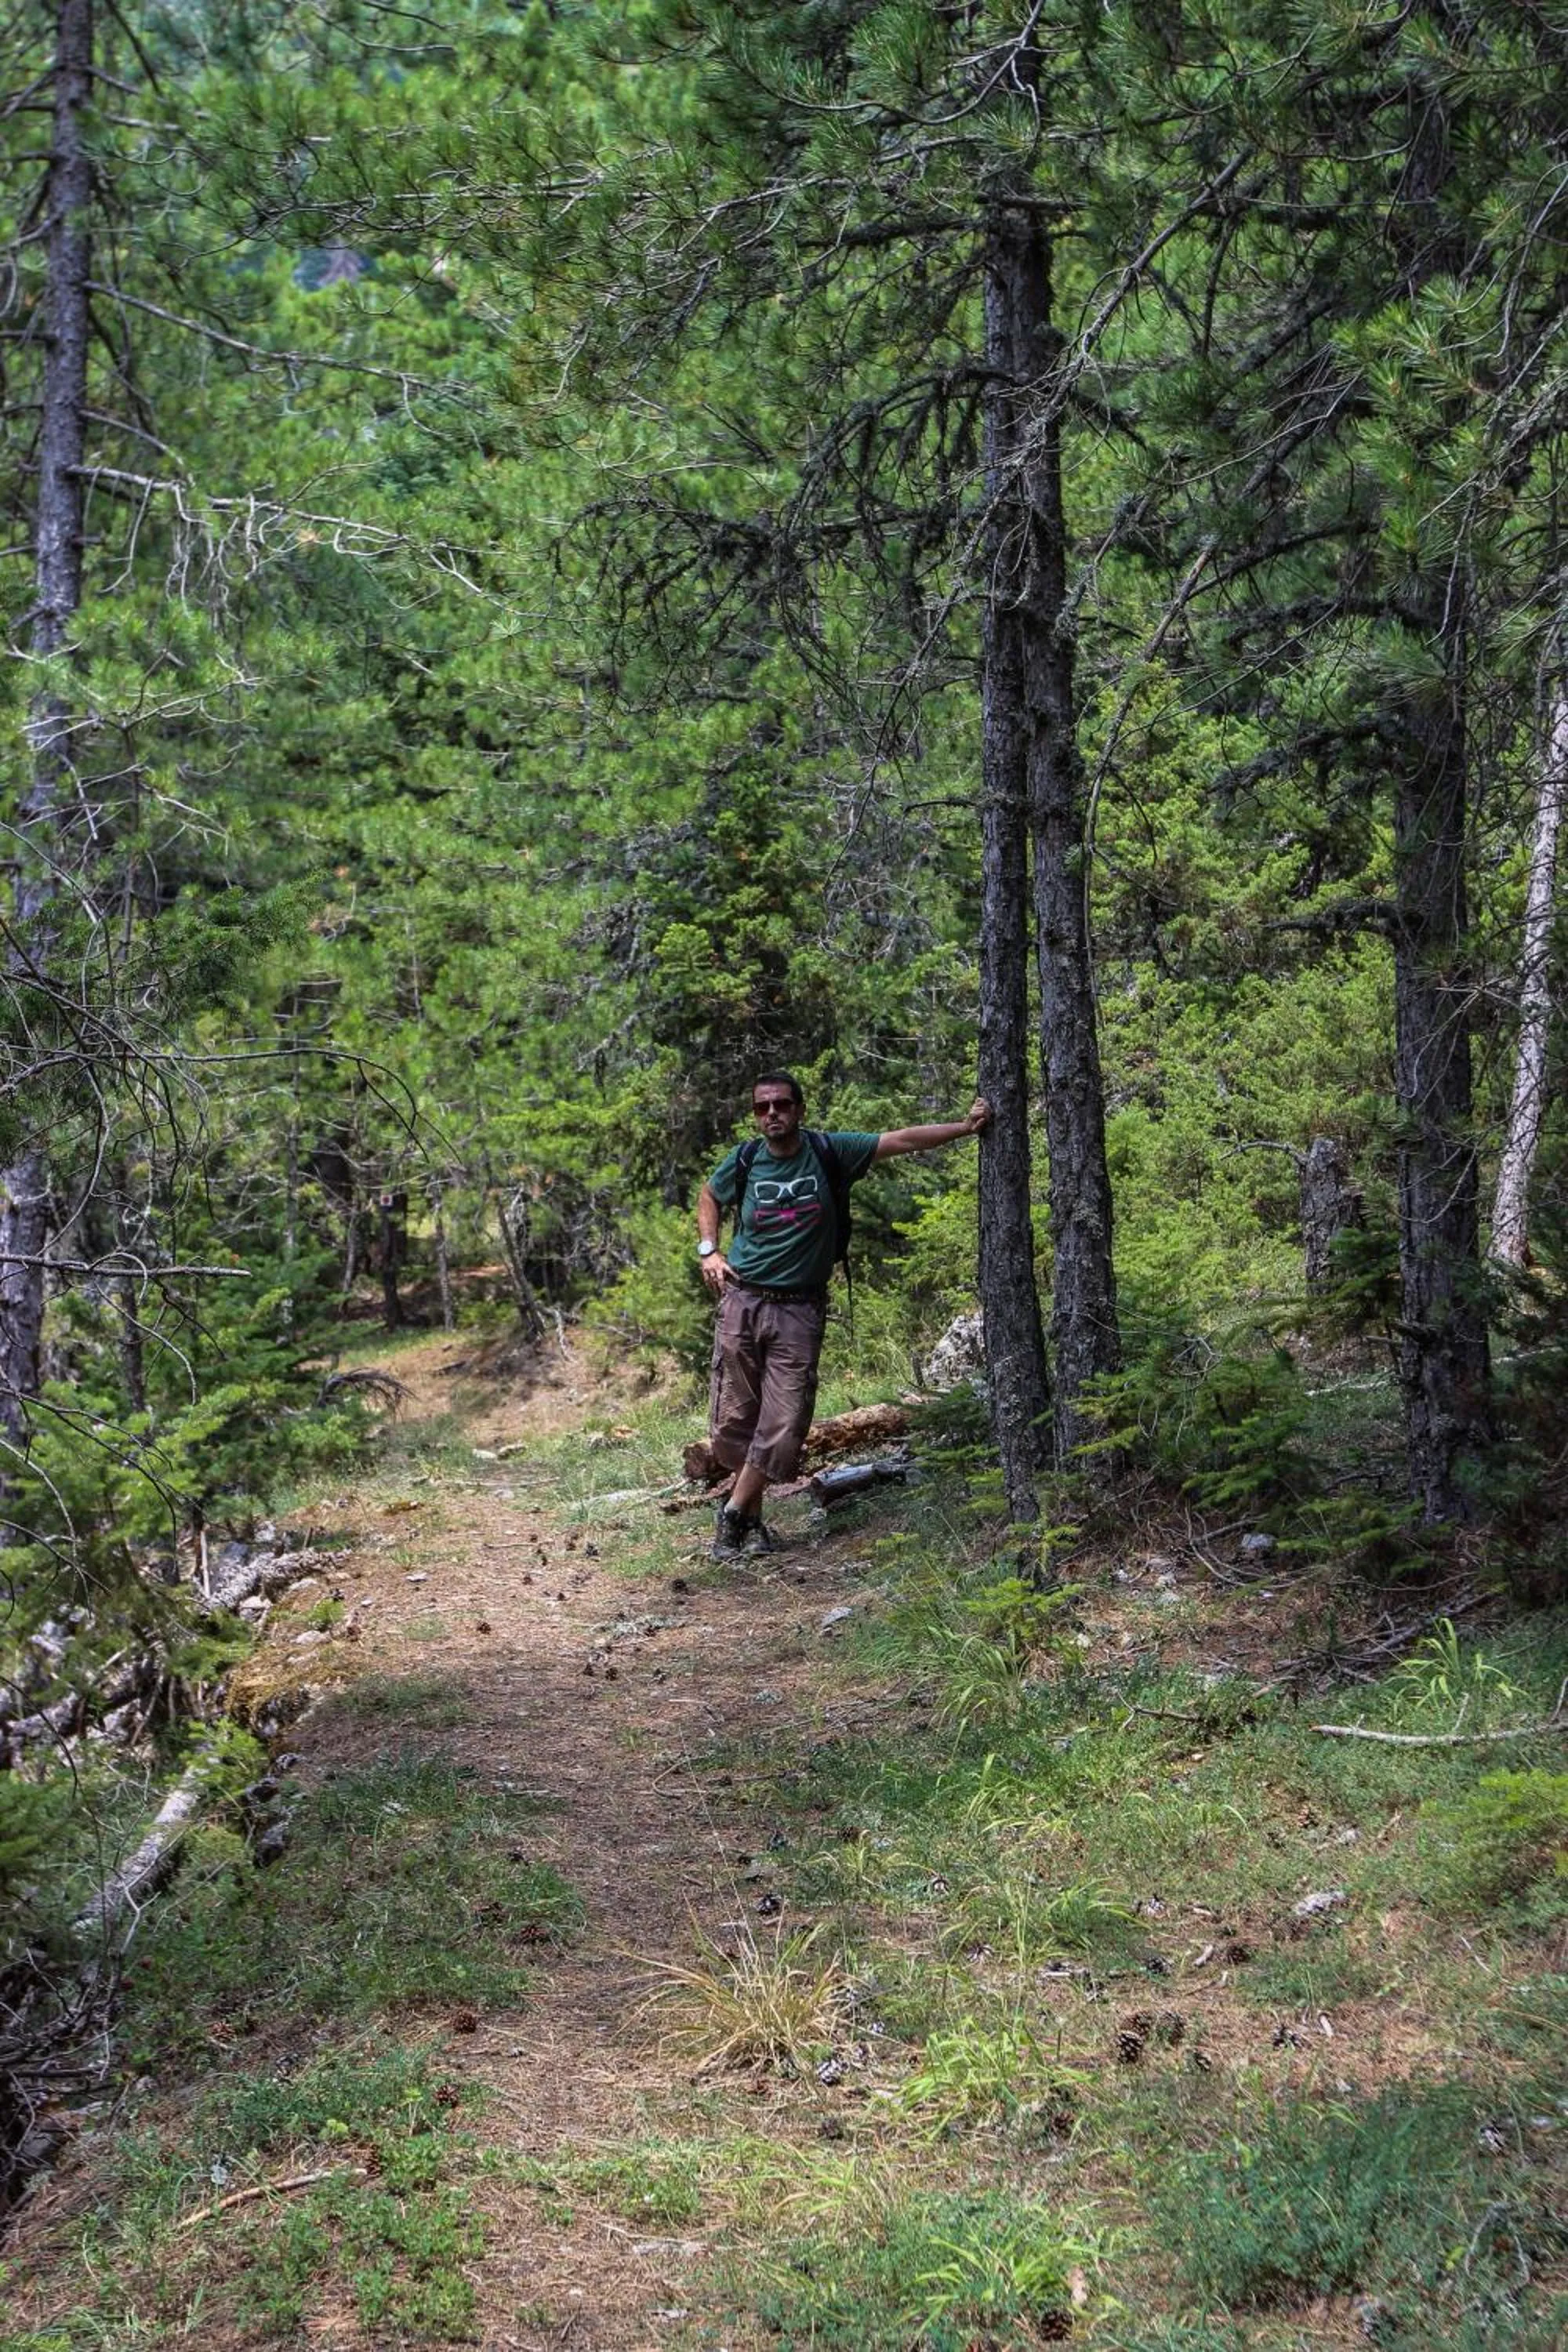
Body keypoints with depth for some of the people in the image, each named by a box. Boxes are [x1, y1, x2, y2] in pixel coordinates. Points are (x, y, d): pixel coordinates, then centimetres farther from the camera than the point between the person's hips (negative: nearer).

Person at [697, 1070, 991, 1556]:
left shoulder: (828, 1152, -2)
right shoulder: (745, 1160, 2)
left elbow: (902, 1140, -5)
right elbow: (708, 1196, 22)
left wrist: (965, 1126, -13)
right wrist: (708, 1250, 8)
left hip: (799, 1310, -1)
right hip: (742, 1302, 1)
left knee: (783, 1426, -8)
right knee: (732, 1422, 1)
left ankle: (734, 1513, 8)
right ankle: (752, 1513, 20)